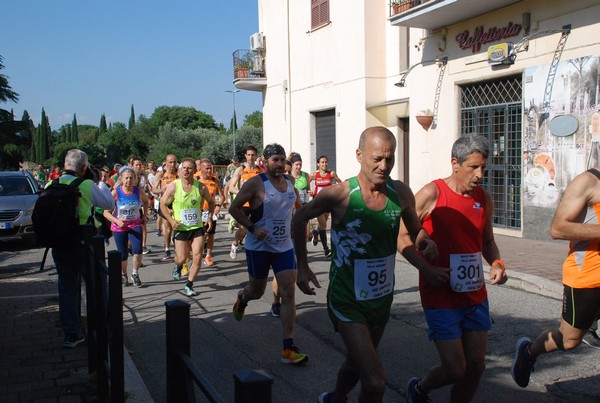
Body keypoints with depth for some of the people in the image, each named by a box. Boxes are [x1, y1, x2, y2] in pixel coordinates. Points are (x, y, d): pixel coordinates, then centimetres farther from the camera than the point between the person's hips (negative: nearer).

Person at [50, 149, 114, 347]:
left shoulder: (50, 186, 0)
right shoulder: (87, 185, -13)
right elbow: (109, 204, 0)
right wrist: (100, 183, 10)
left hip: (58, 244, 4)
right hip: (83, 243, -4)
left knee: (67, 288, 12)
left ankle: (71, 334, 16)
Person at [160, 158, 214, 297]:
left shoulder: (201, 187, -4)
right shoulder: (173, 186, -9)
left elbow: (211, 202, 13)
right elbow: (163, 204, 0)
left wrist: (210, 218, 1)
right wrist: (171, 220, -13)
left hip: (198, 227, 1)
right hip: (181, 228, -1)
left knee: (198, 257, -7)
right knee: (181, 259, 0)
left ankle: (189, 286, 10)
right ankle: (178, 266, 39)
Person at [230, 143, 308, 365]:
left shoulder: (289, 182, 5)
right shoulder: (256, 184, -13)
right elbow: (234, 208, -10)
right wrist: (253, 228, -19)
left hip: (284, 246, 4)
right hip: (259, 247, -4)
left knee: (288, 293, -7)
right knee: (257, 290, 14)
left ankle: (288, 348, -4)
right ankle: (242, 298, 54)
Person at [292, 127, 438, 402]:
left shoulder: (401, 193, -7)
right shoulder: (340, 194, -19)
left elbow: (415, 230, 12)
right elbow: (300, 218, -1)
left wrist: (425, 242, -11)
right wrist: (302, 266, -1)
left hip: (382, 299, 5)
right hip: (347, 302, -5)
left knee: (357, 362, 27)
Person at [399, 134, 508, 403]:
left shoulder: (484, 199, 5)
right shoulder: (432, 194, -13)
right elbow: (402, 235, -8)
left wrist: (496, 263, -3)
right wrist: (426, 269, -19)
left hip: (475, 295, 6)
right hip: (441, 297, -6)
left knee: (476, 366, 9)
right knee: (455, 370, -2)